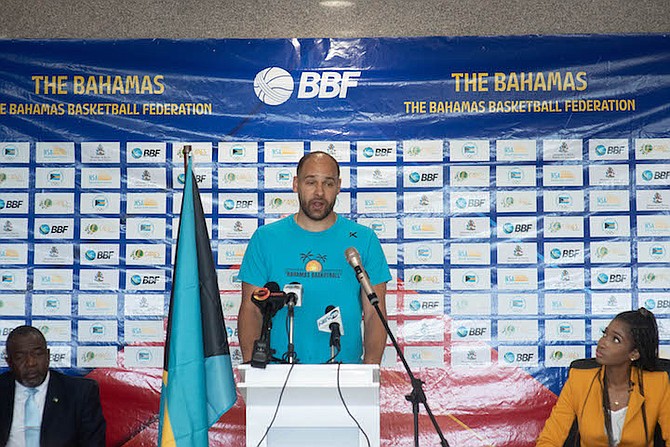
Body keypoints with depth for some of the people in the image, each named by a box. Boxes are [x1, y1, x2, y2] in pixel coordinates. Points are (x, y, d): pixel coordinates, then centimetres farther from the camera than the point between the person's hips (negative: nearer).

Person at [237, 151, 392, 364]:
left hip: (345, 370, 0)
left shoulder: (364, 240, 8)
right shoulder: (265, 238, 8)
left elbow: (374, 313, 6)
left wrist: (369, 370, -7)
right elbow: (251, 309, 7)